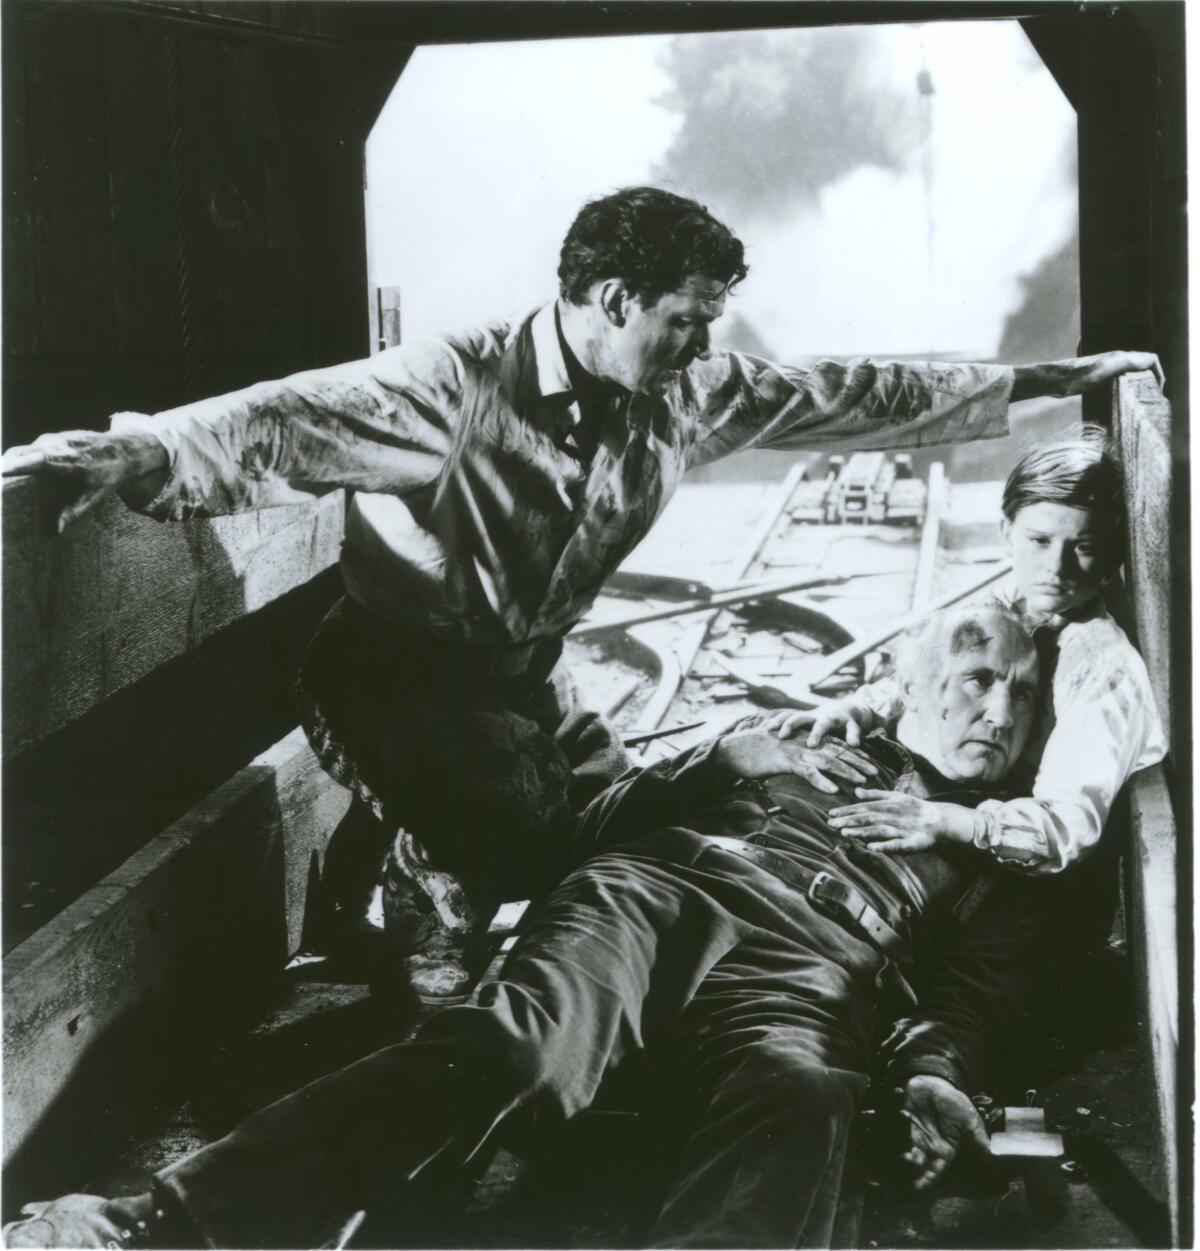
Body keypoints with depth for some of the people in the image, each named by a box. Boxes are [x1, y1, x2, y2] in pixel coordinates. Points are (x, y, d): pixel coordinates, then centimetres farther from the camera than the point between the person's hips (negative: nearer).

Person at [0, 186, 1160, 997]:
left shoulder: (688, 392, -7)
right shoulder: (467, 381, -27)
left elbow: (844, 396, 0)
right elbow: (307, 416, -39)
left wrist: (1031, 381, 3)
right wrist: (143, 451, -56)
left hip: (514, 674, 7)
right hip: (385, 672, -7)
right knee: (500, 843, -21)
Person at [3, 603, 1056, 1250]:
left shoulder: (1005, 874, 32)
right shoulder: (787, 749, 35)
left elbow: (972, 996, 11)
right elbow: (606, 818, 27)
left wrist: (936, 1075, -9)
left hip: (807, 969, -1)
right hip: (656, 892, 2)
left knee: (792, 1109, -39)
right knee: (509, 1043, -31)